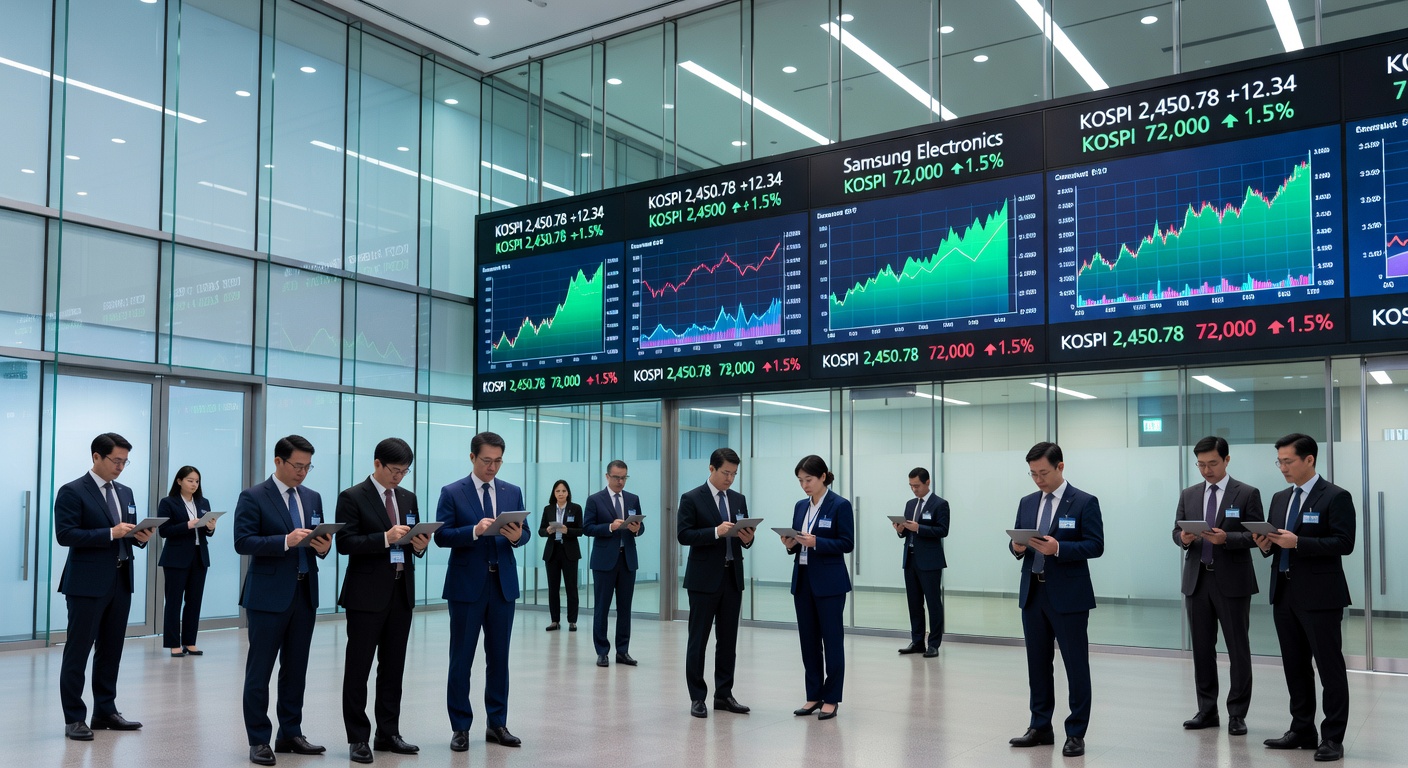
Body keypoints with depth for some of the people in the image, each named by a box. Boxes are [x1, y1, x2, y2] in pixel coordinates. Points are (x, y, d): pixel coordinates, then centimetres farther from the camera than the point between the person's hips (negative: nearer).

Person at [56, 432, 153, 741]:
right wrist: (110, 533, -22)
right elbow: (65, 534, -16)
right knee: (78, 652, 0)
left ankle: (105, 712, 20)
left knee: (111, 651, 12)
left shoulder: (125, 492, 14)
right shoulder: (72, 492, -7)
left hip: (120, 582, 7)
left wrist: (141, 537, -5)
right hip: (87, 584, -7)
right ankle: (74, 718, 7)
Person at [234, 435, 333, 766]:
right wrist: (286, 541, -25)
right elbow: (242, 542, -14)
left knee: (296, 668, 12)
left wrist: (324, 546, -8)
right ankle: (259, 741, 10)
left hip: (305, 593, 6)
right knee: (260, 670, 1)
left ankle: (290, 734, 21)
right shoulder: (253, 497, -6)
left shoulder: (312, 497, 12)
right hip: (269, 595, -6)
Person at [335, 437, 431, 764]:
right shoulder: (353, 497, -5)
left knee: (393, 667, 11)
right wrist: (385, 538, -24)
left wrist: (420, 544, -7)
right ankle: (358, 738, 10)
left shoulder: (408, 498, 12)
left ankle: (388, 734, 19)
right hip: (367, 595, -6)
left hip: (401, 592, 6)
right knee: (358, 668, 2)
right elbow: (344, 543, -14)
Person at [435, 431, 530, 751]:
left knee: (499, 657, 10)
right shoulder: (452, 493, -3)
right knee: (461, 659, 3)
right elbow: (441, 535, -10)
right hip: (466, 585, -3)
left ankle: (497, 724, 19)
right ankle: (460, 728, 13)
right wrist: (475, 531, -25)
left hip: (503, 584, 3)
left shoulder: (512, 492, 8)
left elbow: (525, 532, 7)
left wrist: (516, 536, -16)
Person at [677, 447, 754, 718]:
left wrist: (747, 538, -10)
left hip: (732, 578, 5)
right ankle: (697, 697, 9)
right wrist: (716, 532, -24)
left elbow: (743, 537, 14)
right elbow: (684, 535, -13)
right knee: (698, 640, 1)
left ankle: (723, 695, 17)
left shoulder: (739, 499, 11)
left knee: (728, 640, 9)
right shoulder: (692, 499, -5)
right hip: (704, 579, -5)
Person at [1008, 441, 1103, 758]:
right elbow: (1016, 543, 13)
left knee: (1076, 666, 2)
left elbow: (1095, 546, -11)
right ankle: (1040, 727, 23)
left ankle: (1076, 733, 11)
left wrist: (1058, 548, -24)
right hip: (1032, 593, 6)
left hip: (1068, 596, -6)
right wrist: (1018, 546, -10)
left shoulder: (1085, 502, -6)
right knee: (1037, 664, 12)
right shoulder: (1027, 503, 12)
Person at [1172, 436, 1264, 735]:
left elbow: (1256, 535, -7)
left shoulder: (1247, 494, -2)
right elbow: (1177, 531, 11)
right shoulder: (1188, 495, 10)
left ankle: (1237, 714, 12)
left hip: (1232, 581, -4)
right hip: (1197, 580, 4)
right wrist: (1183, 538, -12)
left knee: (1238, 649, 2)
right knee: (1202, 648, 9)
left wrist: (1226, 538, -23)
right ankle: (1207, 710, 18)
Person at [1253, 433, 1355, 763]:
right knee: (1295, 667, 13)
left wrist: (1298, 542, -23)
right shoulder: (1280, 498, 14)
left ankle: (1333, 738, 8)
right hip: (1284, 594, 7)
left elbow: (1344, 544, -15)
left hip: (1319, 596, -7)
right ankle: (1302, 731, 22)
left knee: (1330, 668, 1)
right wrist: (1266, 544, -5)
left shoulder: (1336, 497, -7)